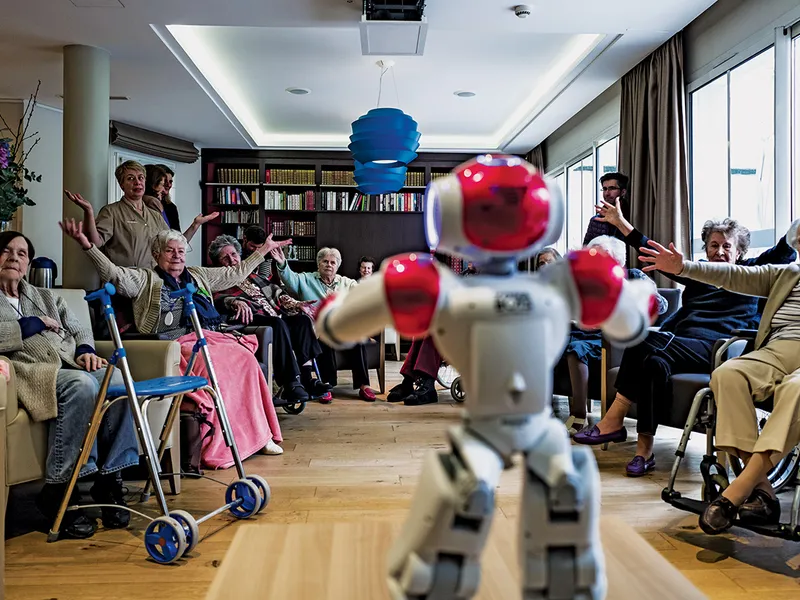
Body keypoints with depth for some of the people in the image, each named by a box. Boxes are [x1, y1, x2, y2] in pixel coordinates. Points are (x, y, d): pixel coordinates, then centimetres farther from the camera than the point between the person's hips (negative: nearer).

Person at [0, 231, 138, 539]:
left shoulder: (46, 297, 32)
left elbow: (79, 330, 26)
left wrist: (85, 350, 4)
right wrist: (33, 324, -1)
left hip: (70, 366, 5)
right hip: (32, 373, -5)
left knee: (115, 378, -29)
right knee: (81, 385, -37)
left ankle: (109, 479, -23)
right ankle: (58, 491, -28)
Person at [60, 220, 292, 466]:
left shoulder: (199, 276, 29)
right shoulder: (145, 279, 14)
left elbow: (237, 273, 34)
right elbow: (113, 274, -2)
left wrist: (264, 249, 36)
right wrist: (87, 246, -16)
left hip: (209, 338, 5)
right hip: (177, 343, -5)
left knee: (244, 358, -24)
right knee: (212, 365, -34)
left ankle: (259, 434, -19)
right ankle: (219, 448, -28)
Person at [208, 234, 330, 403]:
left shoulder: (254, 277, 32)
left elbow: (276, 293, 26)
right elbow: (218, 299, -10)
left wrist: (295, 304, 7)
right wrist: (236, 302, -32)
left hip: (275, 316, 6)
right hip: (253, 319, -6)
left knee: (302, 319, -22)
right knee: (278, 324, -36)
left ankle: (306, 378, -29)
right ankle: (291, 384, -41)